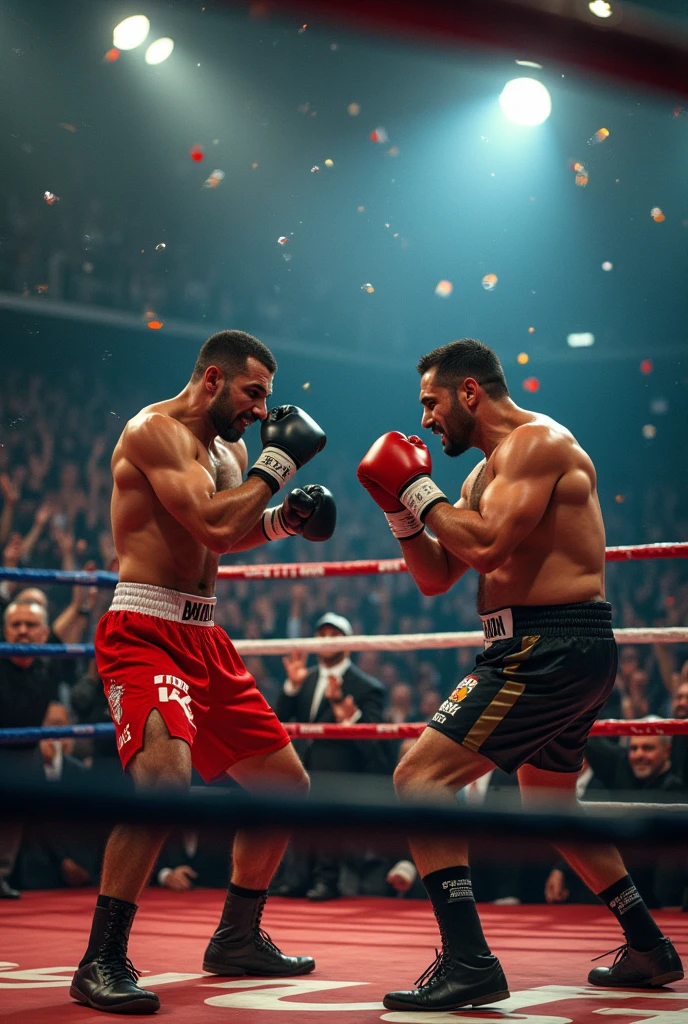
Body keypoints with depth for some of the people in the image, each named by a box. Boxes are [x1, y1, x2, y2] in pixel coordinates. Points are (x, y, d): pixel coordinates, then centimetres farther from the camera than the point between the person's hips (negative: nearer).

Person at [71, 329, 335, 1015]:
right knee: (165, 777, -31)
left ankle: (237, 939, 29)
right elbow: (211, 526, -22)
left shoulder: (229, 450, 17)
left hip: (205, 639, 10)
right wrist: (278, 461, -11)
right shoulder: (155, 430, -11)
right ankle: (101, 963, -21)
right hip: (145, 632, -10)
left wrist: (282, 519, 13)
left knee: (287, 784, 14)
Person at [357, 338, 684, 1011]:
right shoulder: (486, 471, 19)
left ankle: (468, 963, -17)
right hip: (571, 653, 11)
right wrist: (402, 513, 4)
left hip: (548, 651, -11)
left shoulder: (536, 441, -11)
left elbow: (489, 546, -24)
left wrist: (421, 491, -11)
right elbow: (436, 578, 18)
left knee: (419, 779, -15)